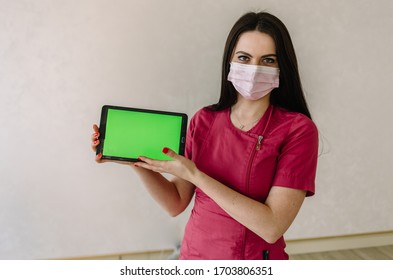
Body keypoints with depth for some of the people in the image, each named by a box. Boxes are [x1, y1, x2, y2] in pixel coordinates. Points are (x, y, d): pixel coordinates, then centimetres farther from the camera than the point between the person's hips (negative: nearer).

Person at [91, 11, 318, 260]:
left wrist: (194, 174, -25)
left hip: (257, 255, -3)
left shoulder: (298, 129, -17)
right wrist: (136, 160, -17)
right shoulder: (203, 120, -5)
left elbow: (272, 227, -24)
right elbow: (176, 203, -3)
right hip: (194, 253, 4)